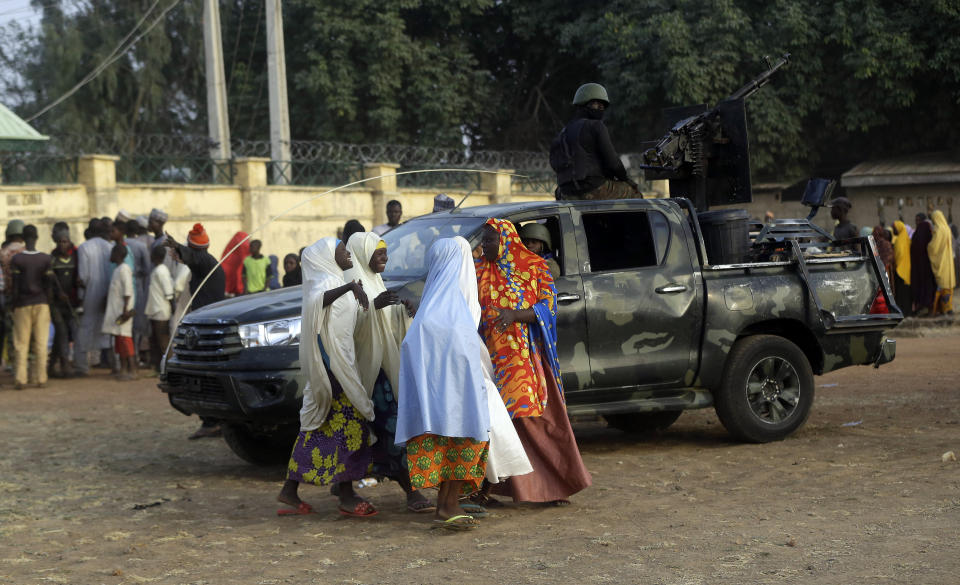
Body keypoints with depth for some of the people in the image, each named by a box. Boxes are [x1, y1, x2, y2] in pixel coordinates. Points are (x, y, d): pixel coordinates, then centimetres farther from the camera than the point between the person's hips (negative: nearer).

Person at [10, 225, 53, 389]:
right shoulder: (46, 259, -1)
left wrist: (13, 304, 3)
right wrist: (48, 303, 10)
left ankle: (20, 379, -4)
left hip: (22, 304, -1)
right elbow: (49, 283, 0)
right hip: (41, 303, 1)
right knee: (41, 343, 4)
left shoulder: (16, 259, -6)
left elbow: (14, 285, -6)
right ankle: (40, 378, 4)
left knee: (21, 344, 3)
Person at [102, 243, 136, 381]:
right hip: (115, 310, 10)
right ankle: (124, 368, 11)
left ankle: (132, 370, -12)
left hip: (122, 310, -10)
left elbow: (128, 291, -19)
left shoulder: (124, 269, -12)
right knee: (119, 340, 9)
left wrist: (125, 310, -23)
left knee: (125, 338, -11)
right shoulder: (117, 269, 18)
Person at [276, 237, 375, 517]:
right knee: (348, 425, -8)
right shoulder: (325, 281, -12)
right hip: (333, 365, -10)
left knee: (317, 426, 10)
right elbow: (318, 300, -37)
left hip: (339, 362, 10)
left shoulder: (335, 282, 20)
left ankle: (290, 491, 12)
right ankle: (346, 496, -5)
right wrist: (350, 287, -51)